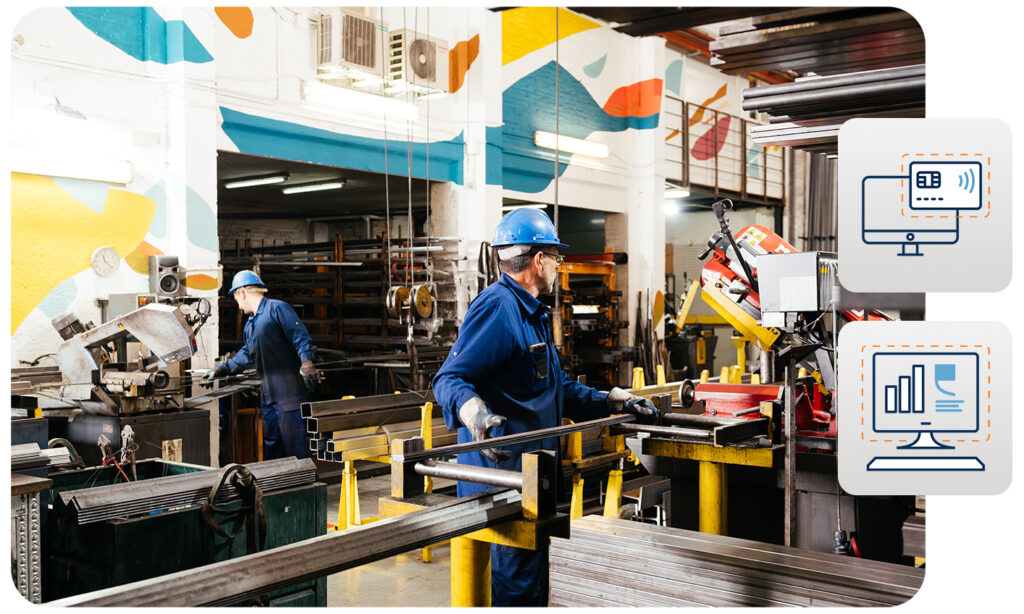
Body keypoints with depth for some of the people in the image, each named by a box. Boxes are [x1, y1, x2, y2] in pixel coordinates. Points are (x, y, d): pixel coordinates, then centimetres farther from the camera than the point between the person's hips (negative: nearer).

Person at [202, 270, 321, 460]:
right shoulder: (250, 324, 23)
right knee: (270, 440, 13)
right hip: (268, 393, 9)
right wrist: (221, 370, 24)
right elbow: (246, 355, 28)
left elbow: (300, 336, -16)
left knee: (294, 442, -8)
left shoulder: (277, 308, -6)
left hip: (289, 389, -9)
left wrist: (306, 362, -29)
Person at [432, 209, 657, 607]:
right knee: (516, 584, -6)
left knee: (537, 577, 17)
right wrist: (479, 417, -42)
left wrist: (613, 403, 22)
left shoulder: (534, 313, 19)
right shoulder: (497, 307, -15)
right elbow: (450, 379, -23)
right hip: (503, 471, -11)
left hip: (533, 471, 11)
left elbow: (558, 386, 28)